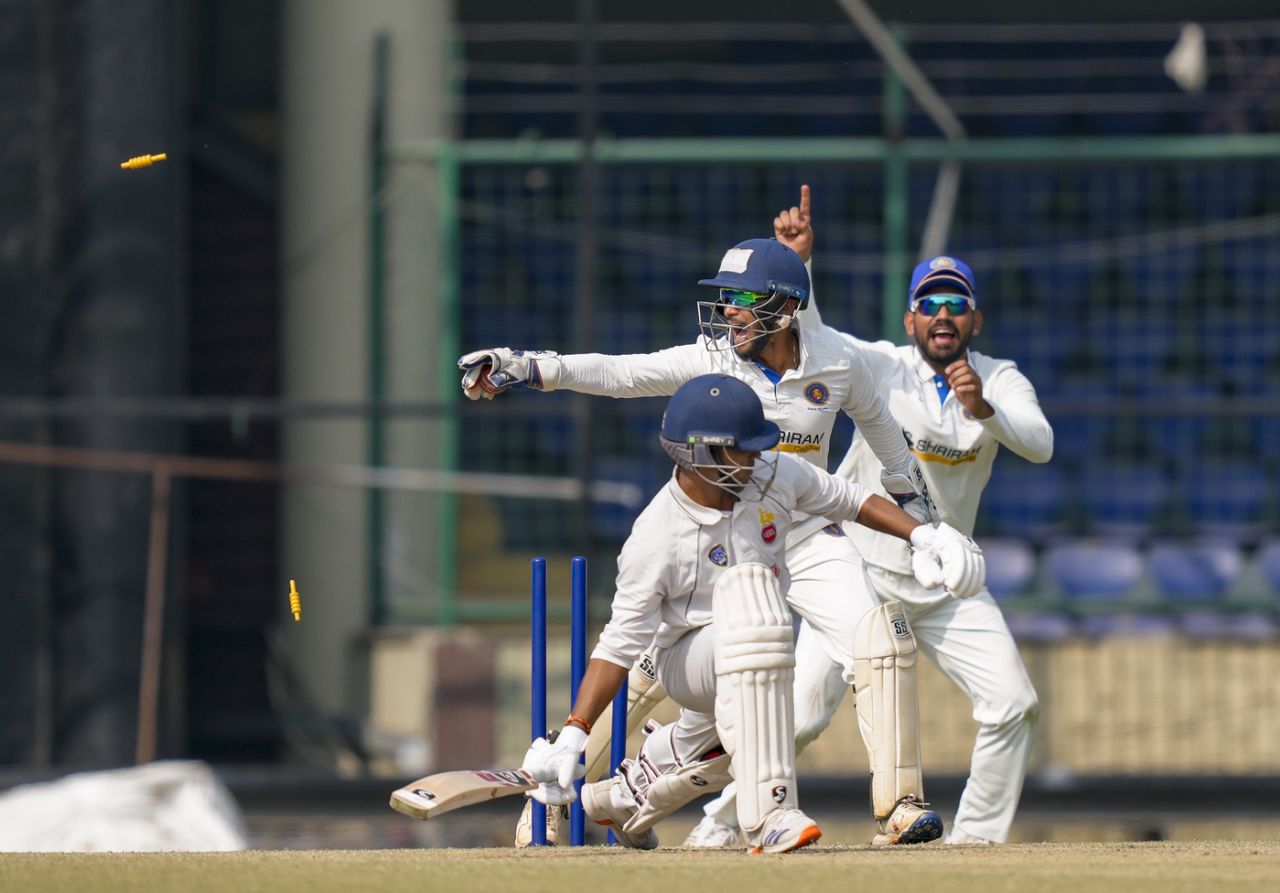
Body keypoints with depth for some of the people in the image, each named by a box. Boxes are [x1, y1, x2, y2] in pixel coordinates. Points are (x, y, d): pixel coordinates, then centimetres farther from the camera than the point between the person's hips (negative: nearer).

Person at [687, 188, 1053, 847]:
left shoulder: (1000, 381, -3)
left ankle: (977, 837, 10)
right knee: (803, 709, -13)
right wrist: (794, 261, -41)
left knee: (1012, 706, -6)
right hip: (860, 568, -3)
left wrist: (985, 410, -40)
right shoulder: (882, 367, -9)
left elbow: (1040, 445, -21)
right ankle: (721, 821, 6)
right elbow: (804, 333, -24)